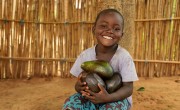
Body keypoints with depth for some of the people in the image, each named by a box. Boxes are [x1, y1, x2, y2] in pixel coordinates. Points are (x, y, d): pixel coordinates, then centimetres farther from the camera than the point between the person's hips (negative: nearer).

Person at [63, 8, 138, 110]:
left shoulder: (124, 57, -18)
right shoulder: (86, 55, -9)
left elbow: (128, 88, -20)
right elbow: (80, 82, -3)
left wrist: (109, 97, -39)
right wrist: (79, 87, -29)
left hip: (117, 98, -2)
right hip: (92, 97, 3)